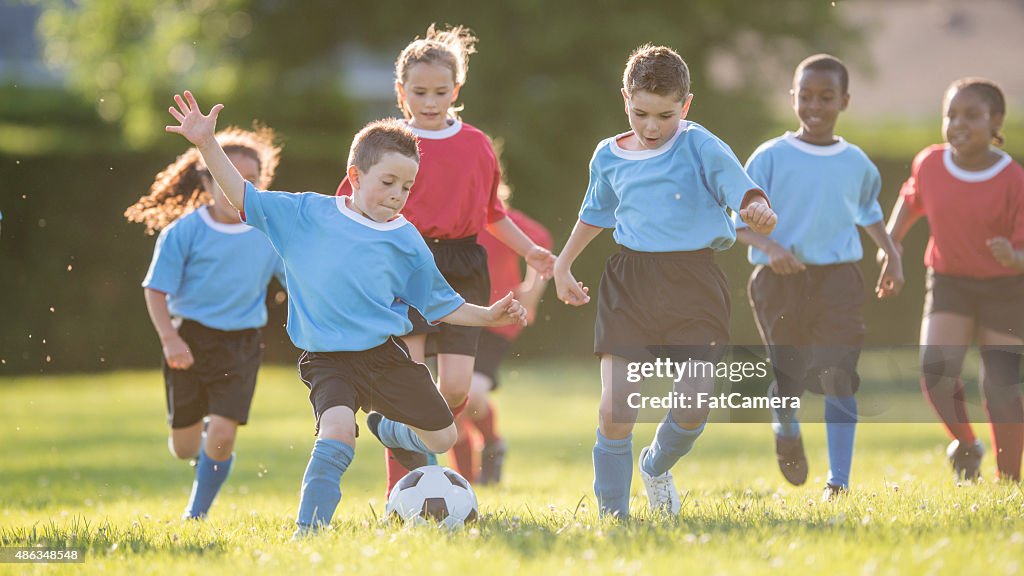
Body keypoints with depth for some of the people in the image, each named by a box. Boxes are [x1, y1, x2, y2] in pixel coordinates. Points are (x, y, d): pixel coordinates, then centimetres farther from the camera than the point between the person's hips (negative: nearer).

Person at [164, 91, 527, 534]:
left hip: (385, 354, 4)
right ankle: (308, 529, -24)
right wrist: (207, 145, -7)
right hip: (327, 359, -4)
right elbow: (244, 198, 1)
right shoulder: (308, 214, 0)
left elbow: (440, 305, 15)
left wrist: (488, 316, 3)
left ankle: (384, 427, 44)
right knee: (338, 430, -31)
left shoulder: (407, 243, 5)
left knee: (442, 438, 11)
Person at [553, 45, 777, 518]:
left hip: (693, 283, -2)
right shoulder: (609, 157, 9)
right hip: (629, 283, 2)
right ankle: (612, 514, 4)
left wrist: (759, 211, -38)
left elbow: (742, 190, -16)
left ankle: (656, 467, 29)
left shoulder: (701, 147, -4)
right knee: (616, 408, -10)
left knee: (695, 405, -6)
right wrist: (563, 264, 30)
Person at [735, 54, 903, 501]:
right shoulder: (771, 157, -3)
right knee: (787, 379, 4)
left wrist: (891, 254, 17)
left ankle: (838, 481, -7)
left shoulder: (856, 163, 7)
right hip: (779, 279, -1)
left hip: (837, 278, 1)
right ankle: (786, 434, 40)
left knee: (838, 377, -12)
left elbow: (868, 211, 27)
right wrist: (770, 247, -23)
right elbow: (740, 221, -5)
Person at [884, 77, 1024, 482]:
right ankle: (965, 445, 8)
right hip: (948, 283, 3)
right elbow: (911, 198, 18)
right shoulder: (929, 164, -6)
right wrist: (891, 241, 9)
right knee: (936, 371, -19)